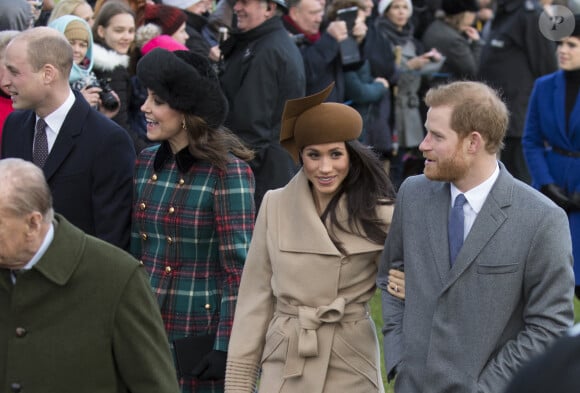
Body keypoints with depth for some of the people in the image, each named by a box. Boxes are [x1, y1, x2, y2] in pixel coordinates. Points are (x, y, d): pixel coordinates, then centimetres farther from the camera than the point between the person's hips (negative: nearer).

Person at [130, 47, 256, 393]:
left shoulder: (227, 171, -13)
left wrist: (226, 348, -17)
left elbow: (239, 268, -13)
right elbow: (135, 251, 12)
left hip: (199, 334, -6)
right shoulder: (146, 163, 6)